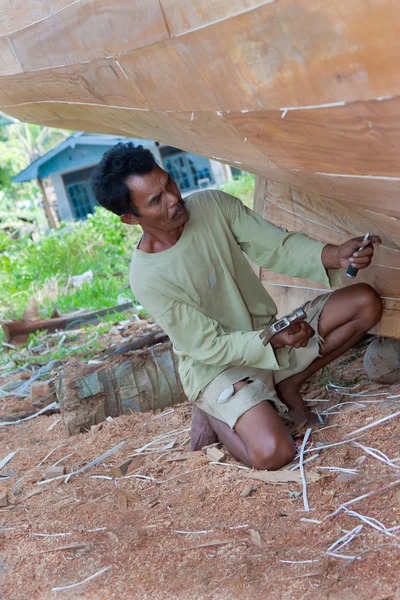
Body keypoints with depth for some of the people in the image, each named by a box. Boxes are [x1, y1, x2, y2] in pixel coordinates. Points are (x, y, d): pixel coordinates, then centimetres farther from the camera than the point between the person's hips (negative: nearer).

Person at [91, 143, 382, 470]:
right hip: (218, 365, -6)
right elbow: (210, 348, -18)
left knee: (365, 301, -6)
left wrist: (335, 255, -29)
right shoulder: (148, 280, -23)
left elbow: (278, 246, -12)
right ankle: (211, 413, 4)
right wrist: (273, 341, -28)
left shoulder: (214, 204, -9)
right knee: (271, 453, -29)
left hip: (270, 334, 6)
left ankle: (287, 386, 3)